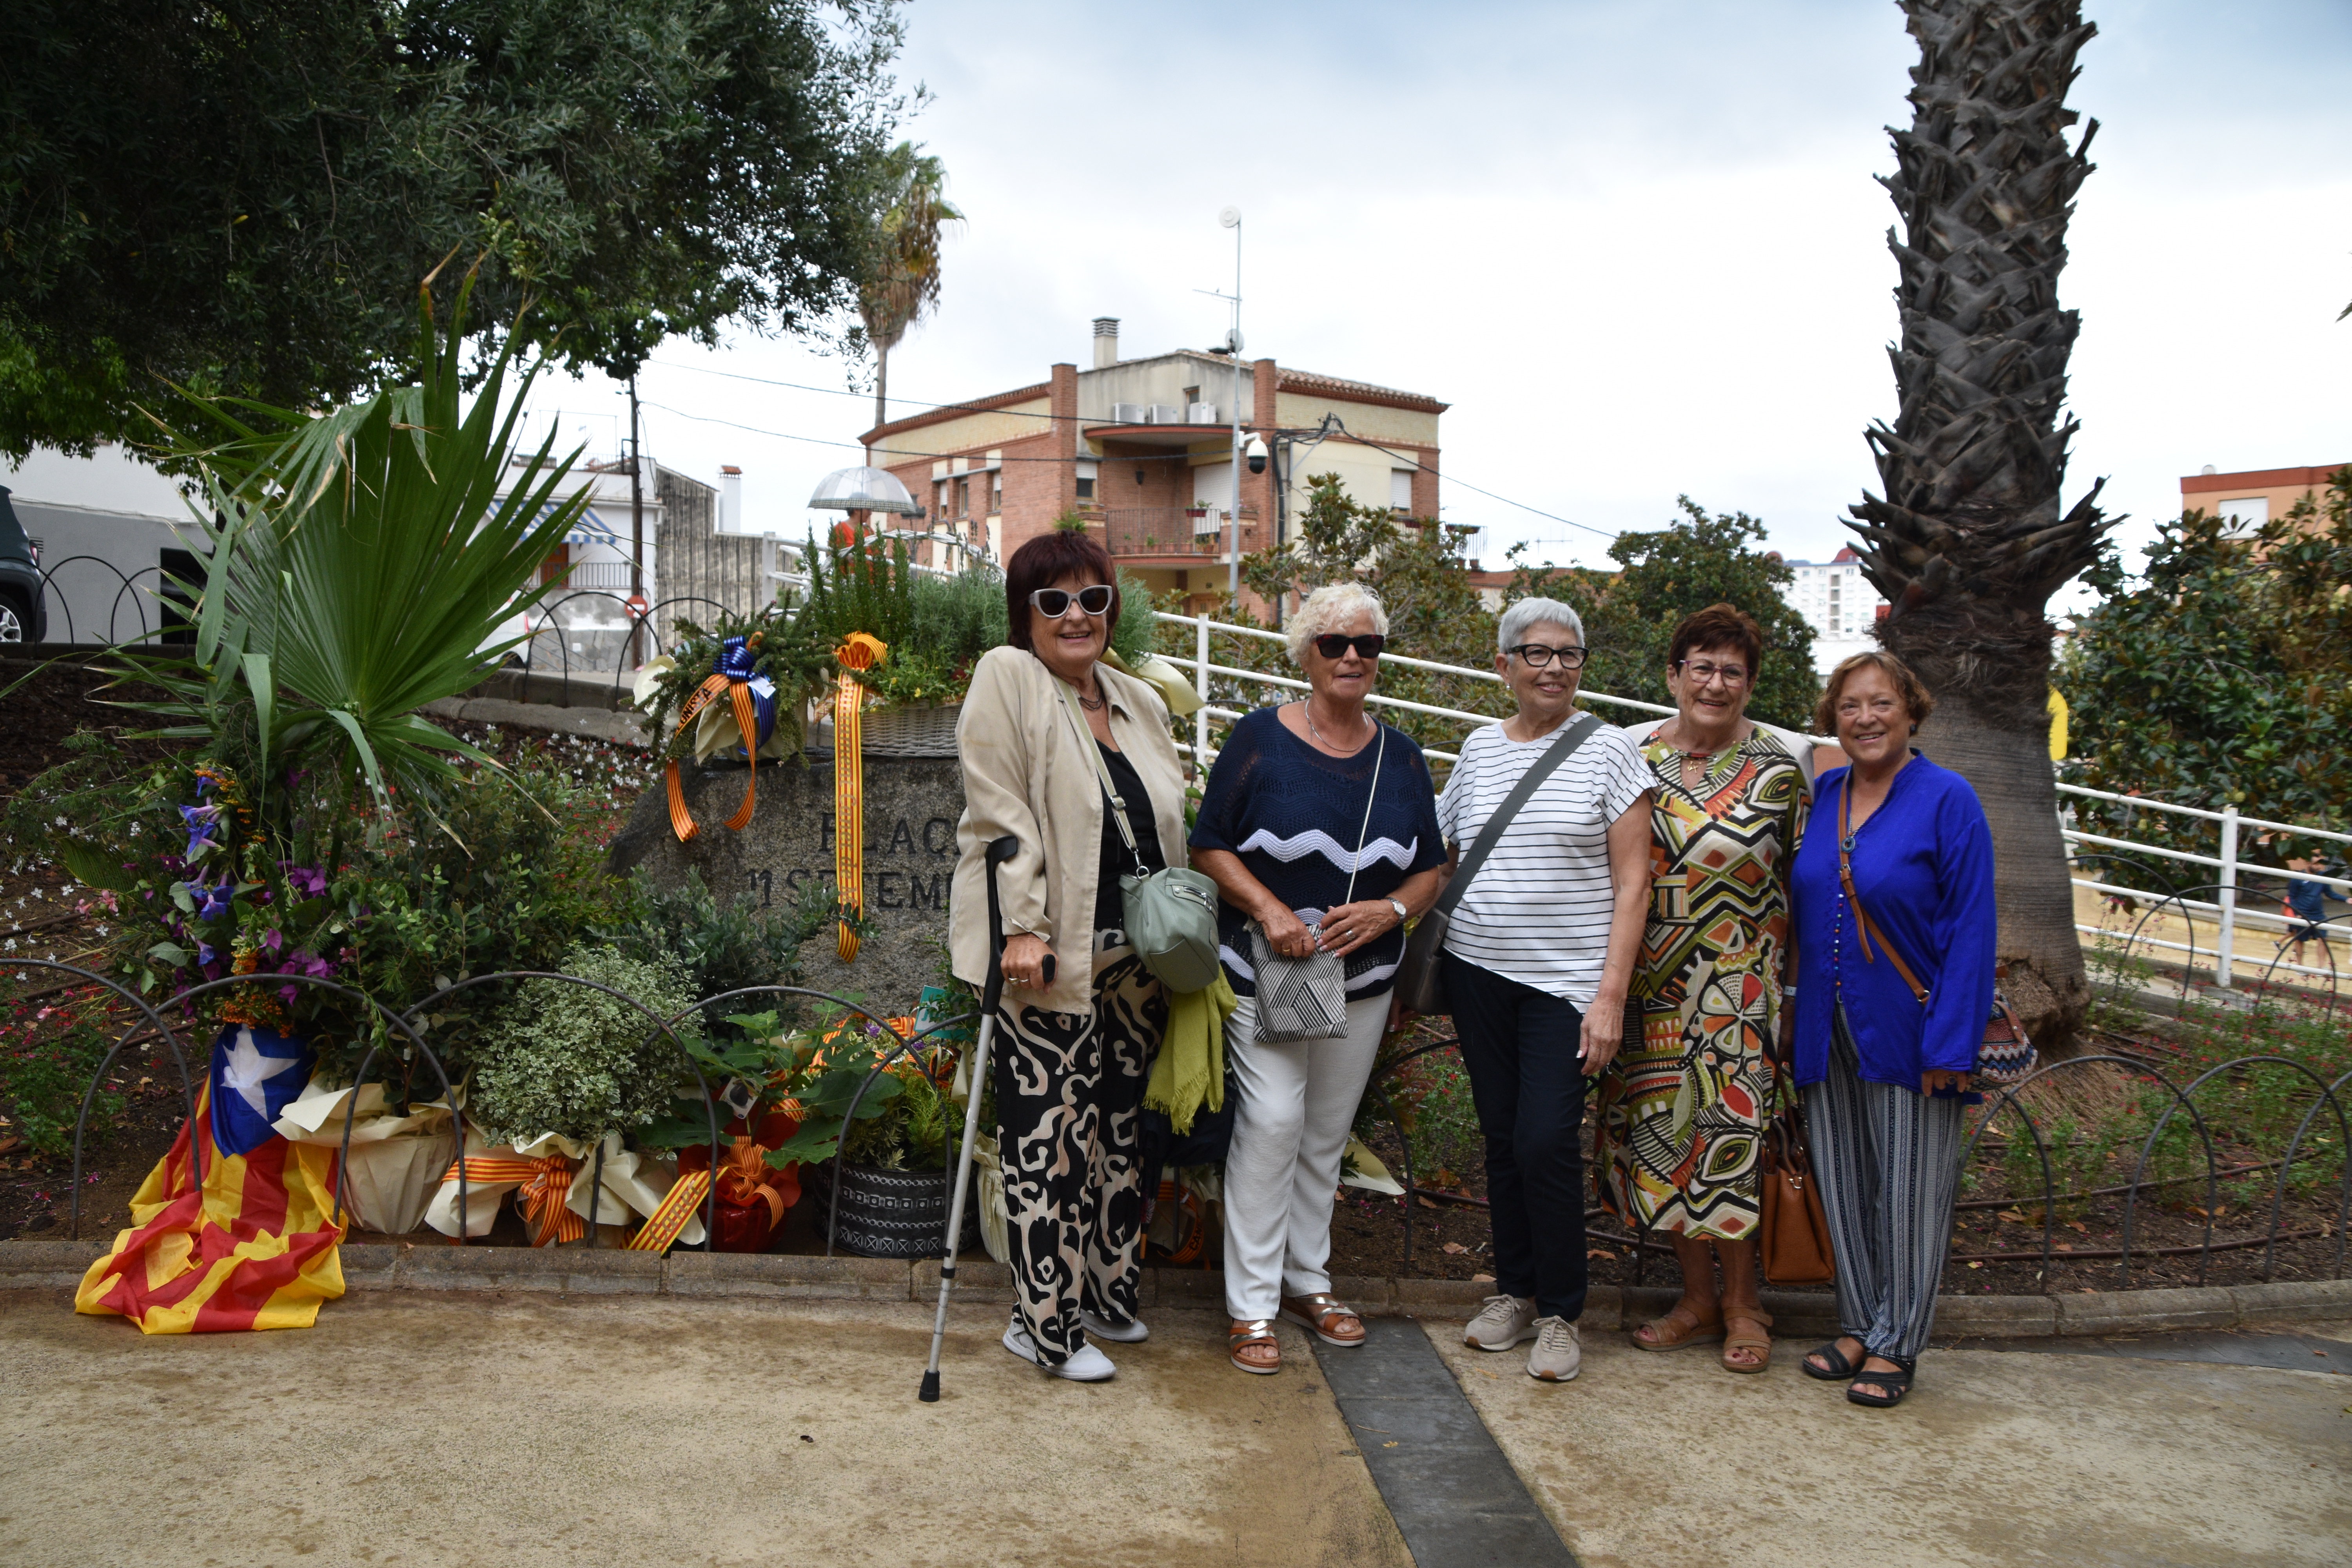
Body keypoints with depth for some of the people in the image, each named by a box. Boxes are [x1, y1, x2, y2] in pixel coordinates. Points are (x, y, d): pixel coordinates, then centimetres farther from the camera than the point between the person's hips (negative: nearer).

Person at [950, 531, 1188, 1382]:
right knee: (1051, 1136, -3)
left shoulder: (1142, 703, 16)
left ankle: (1105, 1297, 28)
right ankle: (1048, 1325, 9)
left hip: (1134, 957, 7)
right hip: (1048, 957, -7)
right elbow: (1000, 813, -13)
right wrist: (1023, 926, -20)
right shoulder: (1006, 680, -5)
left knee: (1120, 1126, 14)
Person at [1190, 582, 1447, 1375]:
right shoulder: (1261, 738, -5)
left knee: (1328, 1133, 13)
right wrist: (1268, 909, -18)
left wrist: (1388, 910, -10)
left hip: (1364, 978, 4)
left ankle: (1309, 1280, 28)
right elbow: (1209, 847, -5)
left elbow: (1430, 867, 10)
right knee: (1272, 1122, -10)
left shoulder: (1399, 754, 7)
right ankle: (1251, 1305, 0)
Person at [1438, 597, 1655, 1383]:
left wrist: (1611, 994, -11)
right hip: (1477, 970, 4)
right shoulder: (1480, 748, 8)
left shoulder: (1609, 750, -3)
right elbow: (1442, 857, 17)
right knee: (1500, 1136, 10)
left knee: (1547, 1141, -9)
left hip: (1566, 979, -4)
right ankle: (1515, 1290, 26)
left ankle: (1561, 1313, 9)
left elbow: (1632, 882, -5)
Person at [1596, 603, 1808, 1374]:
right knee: (1665, 1130, 7)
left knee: (1733, 1134, -1)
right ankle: (1698, 1297, 23)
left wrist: (1796, 977, 0)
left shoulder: (1777, 769, -1)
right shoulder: (1635, 758, 3)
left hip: (1741, 985, -2)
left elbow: (1800, 882, 4)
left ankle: (1743, 1303, 18)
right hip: (1654, 985, 3)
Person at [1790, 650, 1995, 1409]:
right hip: (1829, 1032, 5)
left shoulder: (1947, 800, -9)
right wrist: (1801, 1014, 7)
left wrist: (1950, 1041, -16)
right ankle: (1858, 1325, 27)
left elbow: (1970, 928, -12)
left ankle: (1895, 1344, 18)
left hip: (1907, 1029, -5)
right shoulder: (1820, 797, 7)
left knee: (1908, 1188, 5)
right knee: (1843, 1182, 12)